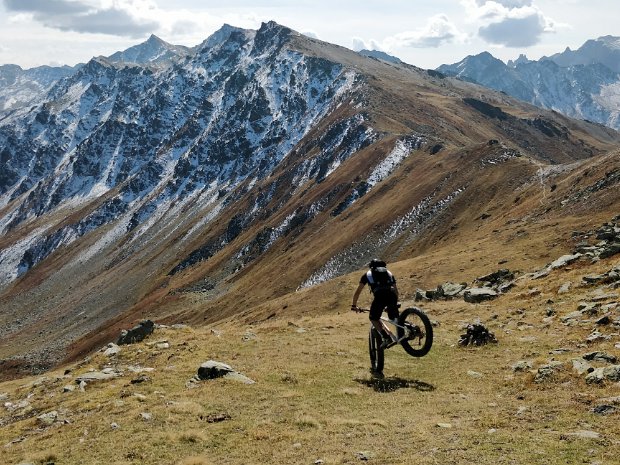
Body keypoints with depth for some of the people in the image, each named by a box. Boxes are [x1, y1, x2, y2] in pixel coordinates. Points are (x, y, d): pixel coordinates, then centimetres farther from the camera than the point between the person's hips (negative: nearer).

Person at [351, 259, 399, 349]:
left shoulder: (368, 274, 28)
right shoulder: (389, 273, 35)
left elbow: (358, 291, 28)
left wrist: (354, 305, 37)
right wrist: (395, 303, 52)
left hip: (379, 295, -3)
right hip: (391, 294, 3)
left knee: (373, 318, 13)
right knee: (394, 318, 20)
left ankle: (386, 338, -5)